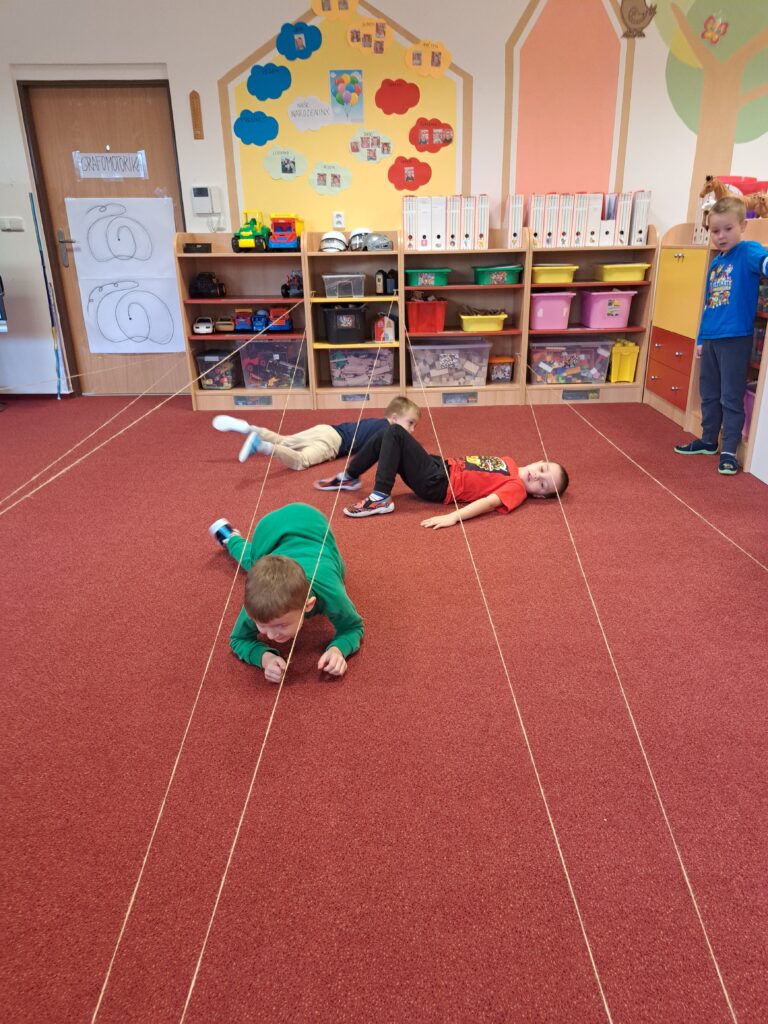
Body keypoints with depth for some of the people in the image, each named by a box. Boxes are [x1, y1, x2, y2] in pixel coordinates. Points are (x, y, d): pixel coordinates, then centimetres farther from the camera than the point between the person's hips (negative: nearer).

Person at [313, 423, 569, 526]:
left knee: (395, 433, -19)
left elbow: (490, 501, -26)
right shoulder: (509, 464, 14)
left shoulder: (517, 488, -12)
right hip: (441, 467, 8)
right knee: (385, 437, 8)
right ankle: (349, 478, 23)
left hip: (436, 484, -8)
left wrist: (454, 517, -40)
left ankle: (380, 498, -19)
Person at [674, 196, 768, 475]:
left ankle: (729, 451, 7)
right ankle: (708, 441, 32)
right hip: (711, 339, 8)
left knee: (731, 397, -1)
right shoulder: (715, 263, 13)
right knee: (709, 394, 17)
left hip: (735, 339, -7)